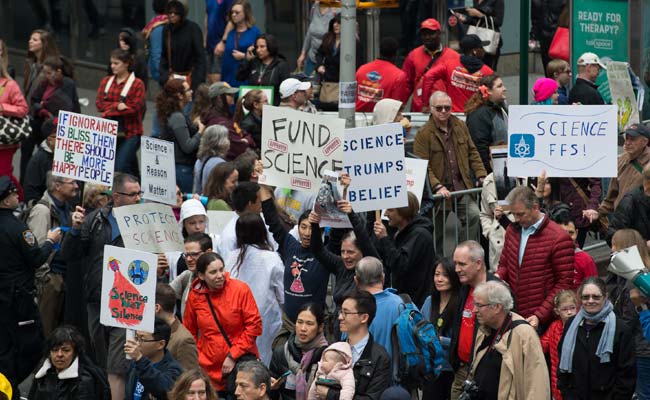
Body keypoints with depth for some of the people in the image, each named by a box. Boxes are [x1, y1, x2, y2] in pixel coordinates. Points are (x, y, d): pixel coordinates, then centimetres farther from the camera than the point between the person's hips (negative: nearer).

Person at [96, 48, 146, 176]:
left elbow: (135, 108, -13)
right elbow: (99, 104, 3)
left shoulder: (137, 84, -4)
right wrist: (117, 106, -14)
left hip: (129, 133, -5)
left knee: (120, 167, -16)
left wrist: (109, 111, -10)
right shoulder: (106, 81, 13)